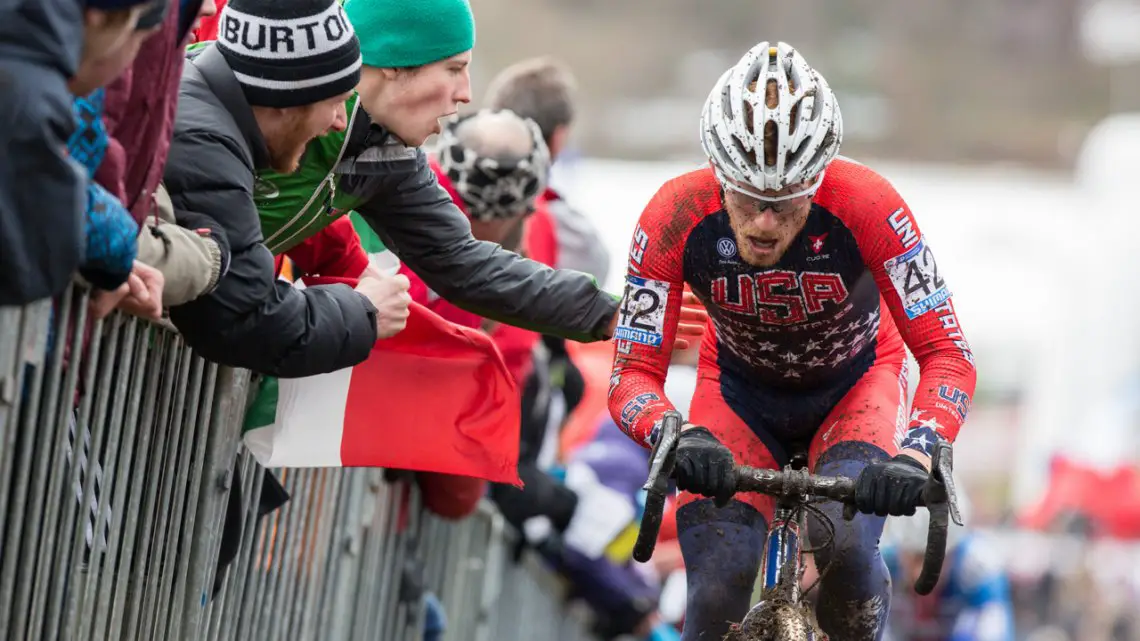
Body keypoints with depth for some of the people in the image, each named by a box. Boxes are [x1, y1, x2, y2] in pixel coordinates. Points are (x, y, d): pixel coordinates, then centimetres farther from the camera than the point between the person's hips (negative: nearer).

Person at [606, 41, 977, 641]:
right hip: (740, 389, 1)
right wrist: (677, 438, -49)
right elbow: (632, 373, -27)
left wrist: (917, 454, -49)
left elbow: (947, 355, -31)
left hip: (854, 384, -1)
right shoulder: (675, 217, -31)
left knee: (844, 545, -29)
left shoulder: (867, 206, -34)